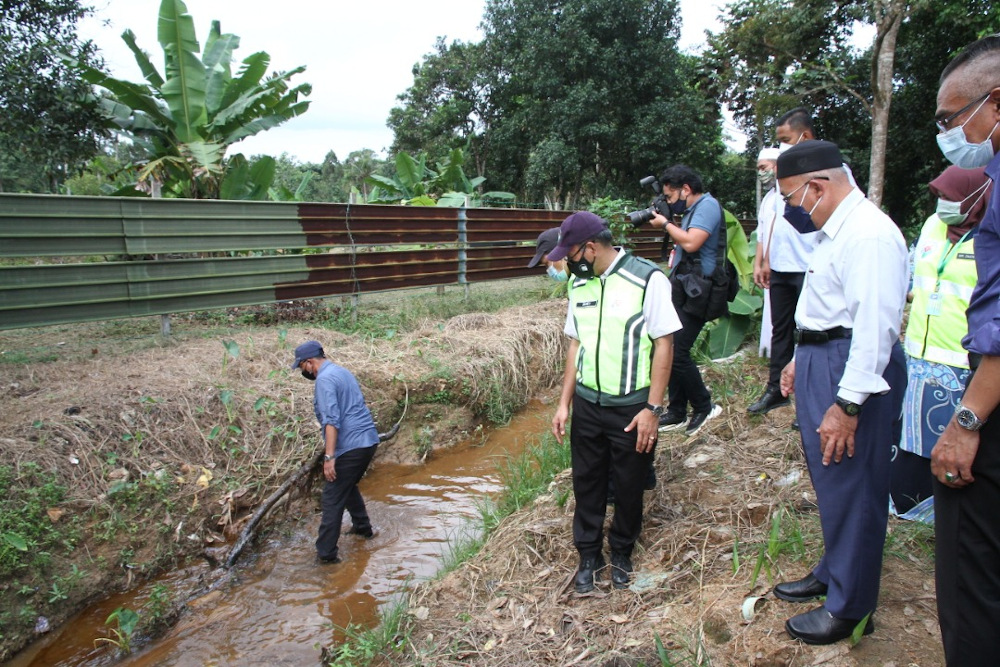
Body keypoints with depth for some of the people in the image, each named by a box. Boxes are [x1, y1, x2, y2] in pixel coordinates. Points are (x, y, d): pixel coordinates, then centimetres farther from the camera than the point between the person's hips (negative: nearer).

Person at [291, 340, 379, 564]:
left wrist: (329, 457, -23)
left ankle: (326, 552, 2)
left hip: (351, 446, -9)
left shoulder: (324, 379, -13)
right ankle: (363, 527, 38)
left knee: (333, 497, -2)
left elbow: (331, 420, -22)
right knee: (348, 486, 28)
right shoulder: (342, 371, 16)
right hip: (369, 439, 9)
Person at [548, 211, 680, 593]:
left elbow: (664, 345, -12)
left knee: (628, 486, 11)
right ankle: (589, 555, 32)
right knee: (586, 481, 13)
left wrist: (652, 408, -14)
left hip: (631, 407, -4)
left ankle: (622, 553, 34)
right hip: (587, 403, 5)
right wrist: (564, 402, 8)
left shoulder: (647, 279, -13)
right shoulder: (580, 284, 5)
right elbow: (576, 344, 10)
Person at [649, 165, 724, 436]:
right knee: (672, 351, 9)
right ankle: (677, 413, 18)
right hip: (681, 289, 10)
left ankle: (704, 407, 7)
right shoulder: (693, 210, 18)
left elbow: (691, 242, -23)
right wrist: (665, 224, 8)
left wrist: (666, 224, -11)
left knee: (677, 352, -11)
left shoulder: (707, 205, -11)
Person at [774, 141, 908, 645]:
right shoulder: (834, 230, 13)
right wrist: (802, 358, 25)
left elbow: (875, 325, -26)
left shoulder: (869, 235, -20)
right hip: (821, 362, 10)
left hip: (853, 371, -10)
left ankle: (850, 609, 20)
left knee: (851, 489, 2)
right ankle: (831, 574, 40)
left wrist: (848, 404, -26)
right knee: (829, 482, 21)